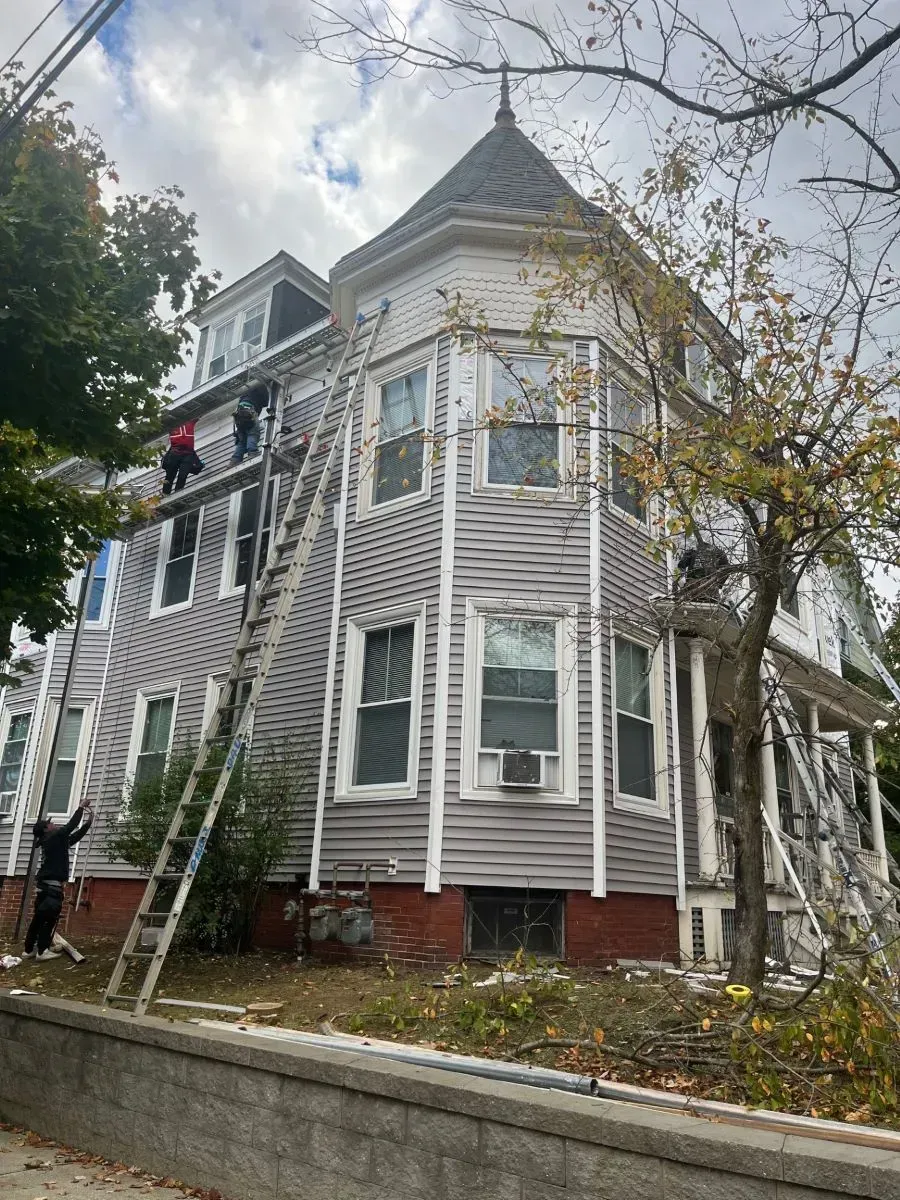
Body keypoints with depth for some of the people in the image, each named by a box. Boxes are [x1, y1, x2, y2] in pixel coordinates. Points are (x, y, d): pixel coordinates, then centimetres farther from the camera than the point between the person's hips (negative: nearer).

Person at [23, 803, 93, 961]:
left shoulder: (54, 841, 19)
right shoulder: (53, 837, -6)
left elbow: (75, 836, 26)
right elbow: (71, 825, -7)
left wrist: (88, 822, 27)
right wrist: (81, 808, 5)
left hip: (45, 885, 9)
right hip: (52, 885, -9)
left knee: (39, 917, 11)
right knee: (50, 918, -7)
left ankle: (29, 949, 14)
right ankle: (42, 951, -6)